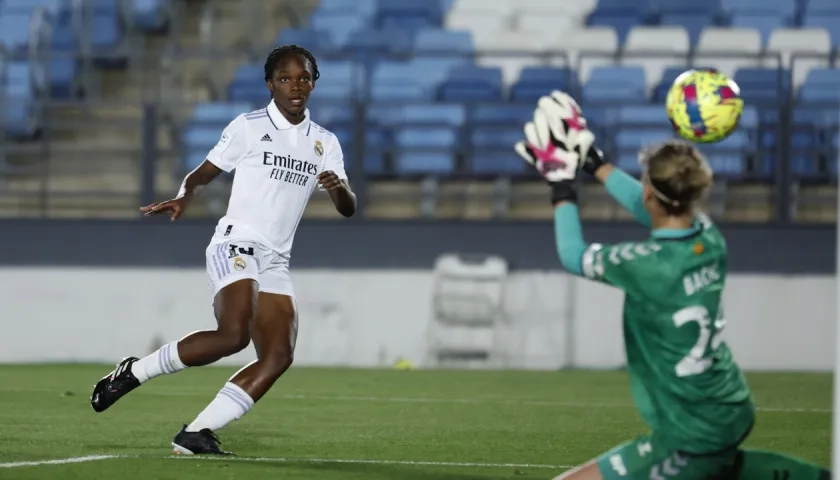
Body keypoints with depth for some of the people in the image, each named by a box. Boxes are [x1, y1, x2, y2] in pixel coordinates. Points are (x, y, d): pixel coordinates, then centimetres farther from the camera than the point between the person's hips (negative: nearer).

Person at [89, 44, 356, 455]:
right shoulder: (249, 127, 2)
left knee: (278, 356, -11)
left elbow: (347, 208, 8)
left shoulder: (324, 143, 13)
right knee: (233, 335, -28)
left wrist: (339, 187, -16)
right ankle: (135, 372, -12)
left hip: (275, 263, 6)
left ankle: (195, 434, -10)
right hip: (235, 246, -6)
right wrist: (183, 198, -17)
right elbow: (202, 174, 6)